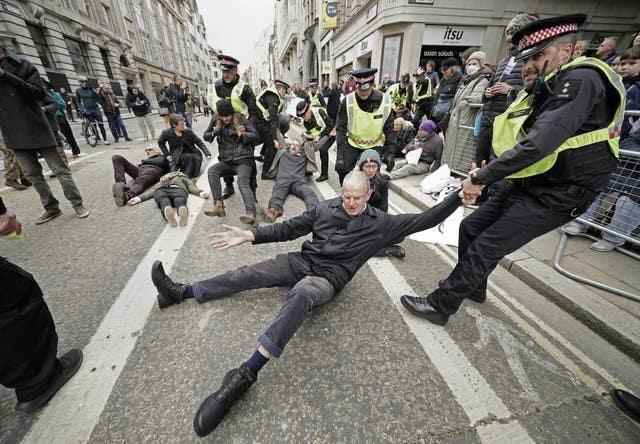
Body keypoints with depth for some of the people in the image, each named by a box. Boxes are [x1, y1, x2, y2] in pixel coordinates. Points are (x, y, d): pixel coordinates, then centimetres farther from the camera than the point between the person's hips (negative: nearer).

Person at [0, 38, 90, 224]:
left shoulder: (23, 66, 1)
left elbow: (39, 93, -11)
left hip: (36, 128, -5)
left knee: (59, 169, -4)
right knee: (32, 174, 7)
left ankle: (77, 204, 2)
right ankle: (51, 208, 15)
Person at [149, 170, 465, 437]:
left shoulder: (380, 223, 1)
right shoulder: (326, 208, 9)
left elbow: (424, 220, 1)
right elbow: (290, 228, 9)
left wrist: (459, 196, -7)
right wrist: (251, 235, 3)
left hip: (328, 277, -4)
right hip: (302, 261, 5)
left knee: (300, 296, -38)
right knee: (248, 275, -5)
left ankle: (245, 374, -43)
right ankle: (181, 292, 10)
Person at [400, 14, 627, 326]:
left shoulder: (581, 79, -17)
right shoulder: (547, 86, 12)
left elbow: (540, 142, -30)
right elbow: (517, 137, 10)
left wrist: (481, 178, -26)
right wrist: (485, 173, -4)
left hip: (557, 194, -9)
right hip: (528, 183, 9)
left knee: (484, 248, -10)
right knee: (471, 228, 9)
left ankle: (440, 306, 5)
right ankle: (473, 287, 31)